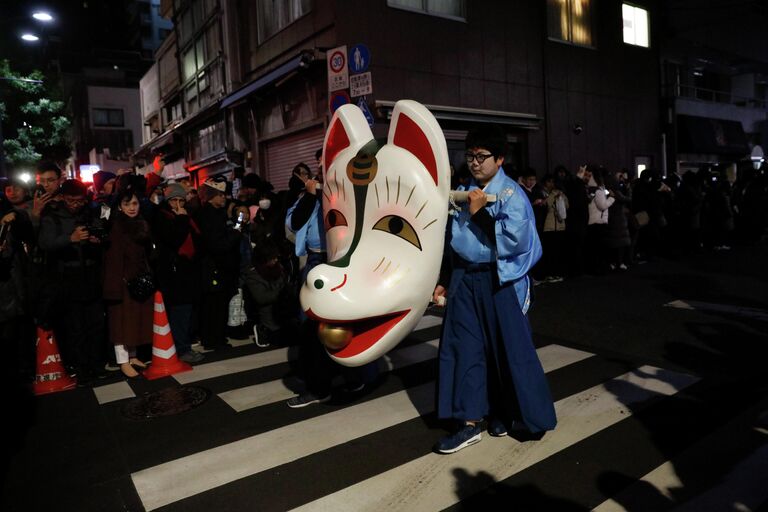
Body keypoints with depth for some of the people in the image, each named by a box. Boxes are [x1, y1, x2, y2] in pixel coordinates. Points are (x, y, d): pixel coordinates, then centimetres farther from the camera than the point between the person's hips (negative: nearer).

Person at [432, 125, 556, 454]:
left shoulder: (511, 194, -8)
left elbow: (515, 239, -22)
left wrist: (479, 214, -19)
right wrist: (444, 281, 12)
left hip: (498, 282, -5)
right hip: (464, 281, 6)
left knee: (509, 349, 7)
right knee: (465, 349, 7)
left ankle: (507, 412, 28)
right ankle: (470, 422, 18)